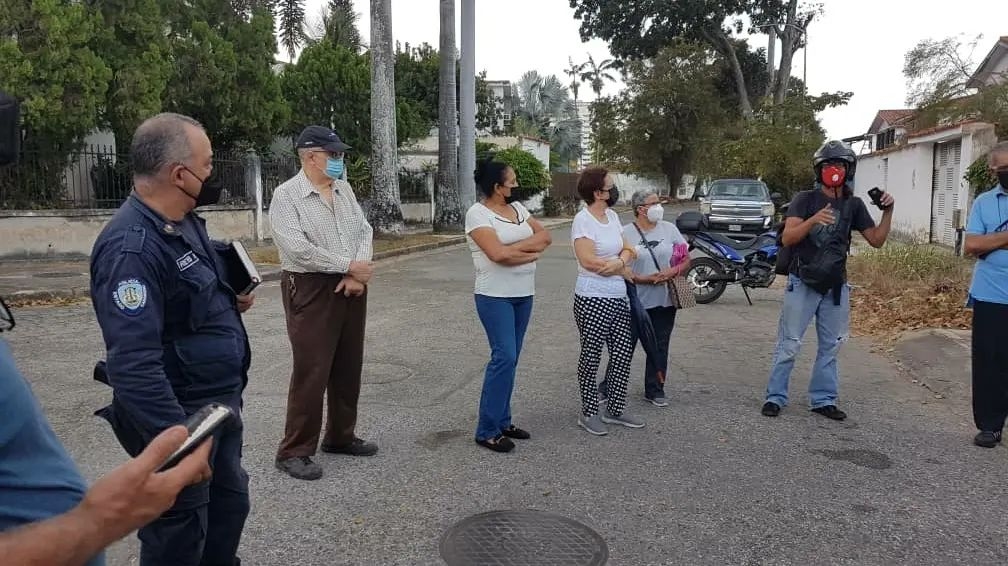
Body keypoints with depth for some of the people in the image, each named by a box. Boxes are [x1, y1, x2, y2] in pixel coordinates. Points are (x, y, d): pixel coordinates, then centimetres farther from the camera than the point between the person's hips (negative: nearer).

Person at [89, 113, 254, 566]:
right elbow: (134, 365, -31)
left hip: (221, 403, 9)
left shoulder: (187, 223, 5)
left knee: (229, 504, 24)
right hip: (182, 415, -9)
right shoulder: (132, 247, -26)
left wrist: (231, 301, 2)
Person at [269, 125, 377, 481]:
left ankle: (341, 437, 28)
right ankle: (294, 451, 7)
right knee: (311, 372, -5)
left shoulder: (344, 190, 12)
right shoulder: (286, 196, -10)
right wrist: (349, 266, -15)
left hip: (351, 287, 7)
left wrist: (357, 274, -10)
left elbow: (364, 231, 7)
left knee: (348, 367, 13)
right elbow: (298, 248, -20)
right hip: (311, 290, -7)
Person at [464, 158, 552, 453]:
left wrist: (514, 248, -12)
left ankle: (502, 421, 19)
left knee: (510, 358, 10)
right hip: (495, 296, -7)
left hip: (523, 294, 8)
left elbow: (544, 236, 3)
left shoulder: (517, 207, 11)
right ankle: (487, 431, -3)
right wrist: (529, 250, -10)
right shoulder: (478, 213, -11)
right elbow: (497, 254, -23)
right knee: (504, 356, -12)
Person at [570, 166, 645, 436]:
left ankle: (615, 409, 23)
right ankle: (589, 413, 14)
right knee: (591, 355, 2)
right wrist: (624, 269, -9)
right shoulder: (583, 220, -13)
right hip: (593, 299, -8)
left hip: (618, 297, 8)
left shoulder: (612, 216, 11)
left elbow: (627, 249, 10)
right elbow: (588, 260, -21)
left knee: (623, 353, 10)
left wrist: (619, 261, -14)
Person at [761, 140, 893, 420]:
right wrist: (813, 220, -32)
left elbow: (876, 240, 9)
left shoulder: (854, 204, 6)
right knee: (789, 344, -1)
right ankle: (775, 396, 7)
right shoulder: (805, 199, -6)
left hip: (836, 285, 5)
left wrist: (888, 212, -5)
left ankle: (823, 399, 19)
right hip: (803, 283, -4)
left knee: (830, 346, 10)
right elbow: (787, 238, -16)